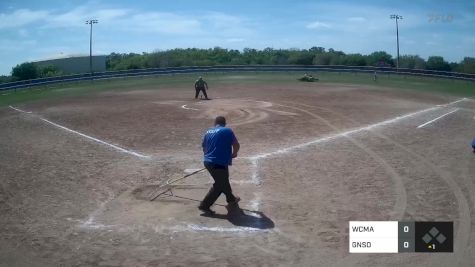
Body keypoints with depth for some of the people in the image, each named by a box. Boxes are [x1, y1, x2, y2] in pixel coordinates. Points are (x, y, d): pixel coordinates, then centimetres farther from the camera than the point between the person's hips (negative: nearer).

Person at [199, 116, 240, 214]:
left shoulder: (208, 132, 12)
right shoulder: (227, 131, -6)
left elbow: (204, 146, 19)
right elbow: (236, 145, -2)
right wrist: (234, 154, 18)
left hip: (207, 162, 8)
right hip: (219, 163, -8)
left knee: (224, 181, 24)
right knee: (219, 185, 5)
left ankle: (231, 199, 41)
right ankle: (204, 205, 4)